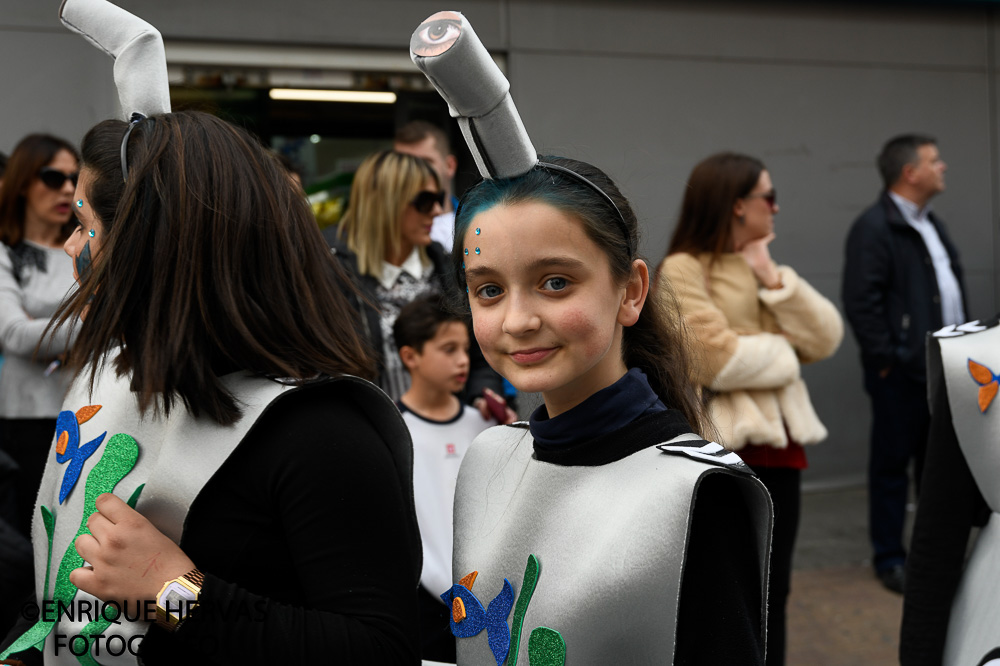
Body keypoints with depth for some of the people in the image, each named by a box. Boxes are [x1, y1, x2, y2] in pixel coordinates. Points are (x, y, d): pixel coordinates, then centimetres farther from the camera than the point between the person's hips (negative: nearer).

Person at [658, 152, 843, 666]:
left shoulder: (762, 267, 15)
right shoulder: (683, 269, -9)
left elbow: (825, 339, 4)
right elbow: (720, 361, -20)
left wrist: (775, 281, -6)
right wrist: (784, 352, -4)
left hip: (778, 444, 7)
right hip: (719, 450, -7)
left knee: (772, 593, 13)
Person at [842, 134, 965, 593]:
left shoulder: (932, 226, 18)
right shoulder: (874, 227, -12)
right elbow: (860, 300, -18)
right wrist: (885, 358, -18)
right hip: (903, 371, -8)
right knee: (892, 464, 2)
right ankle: (889, 559, 12)